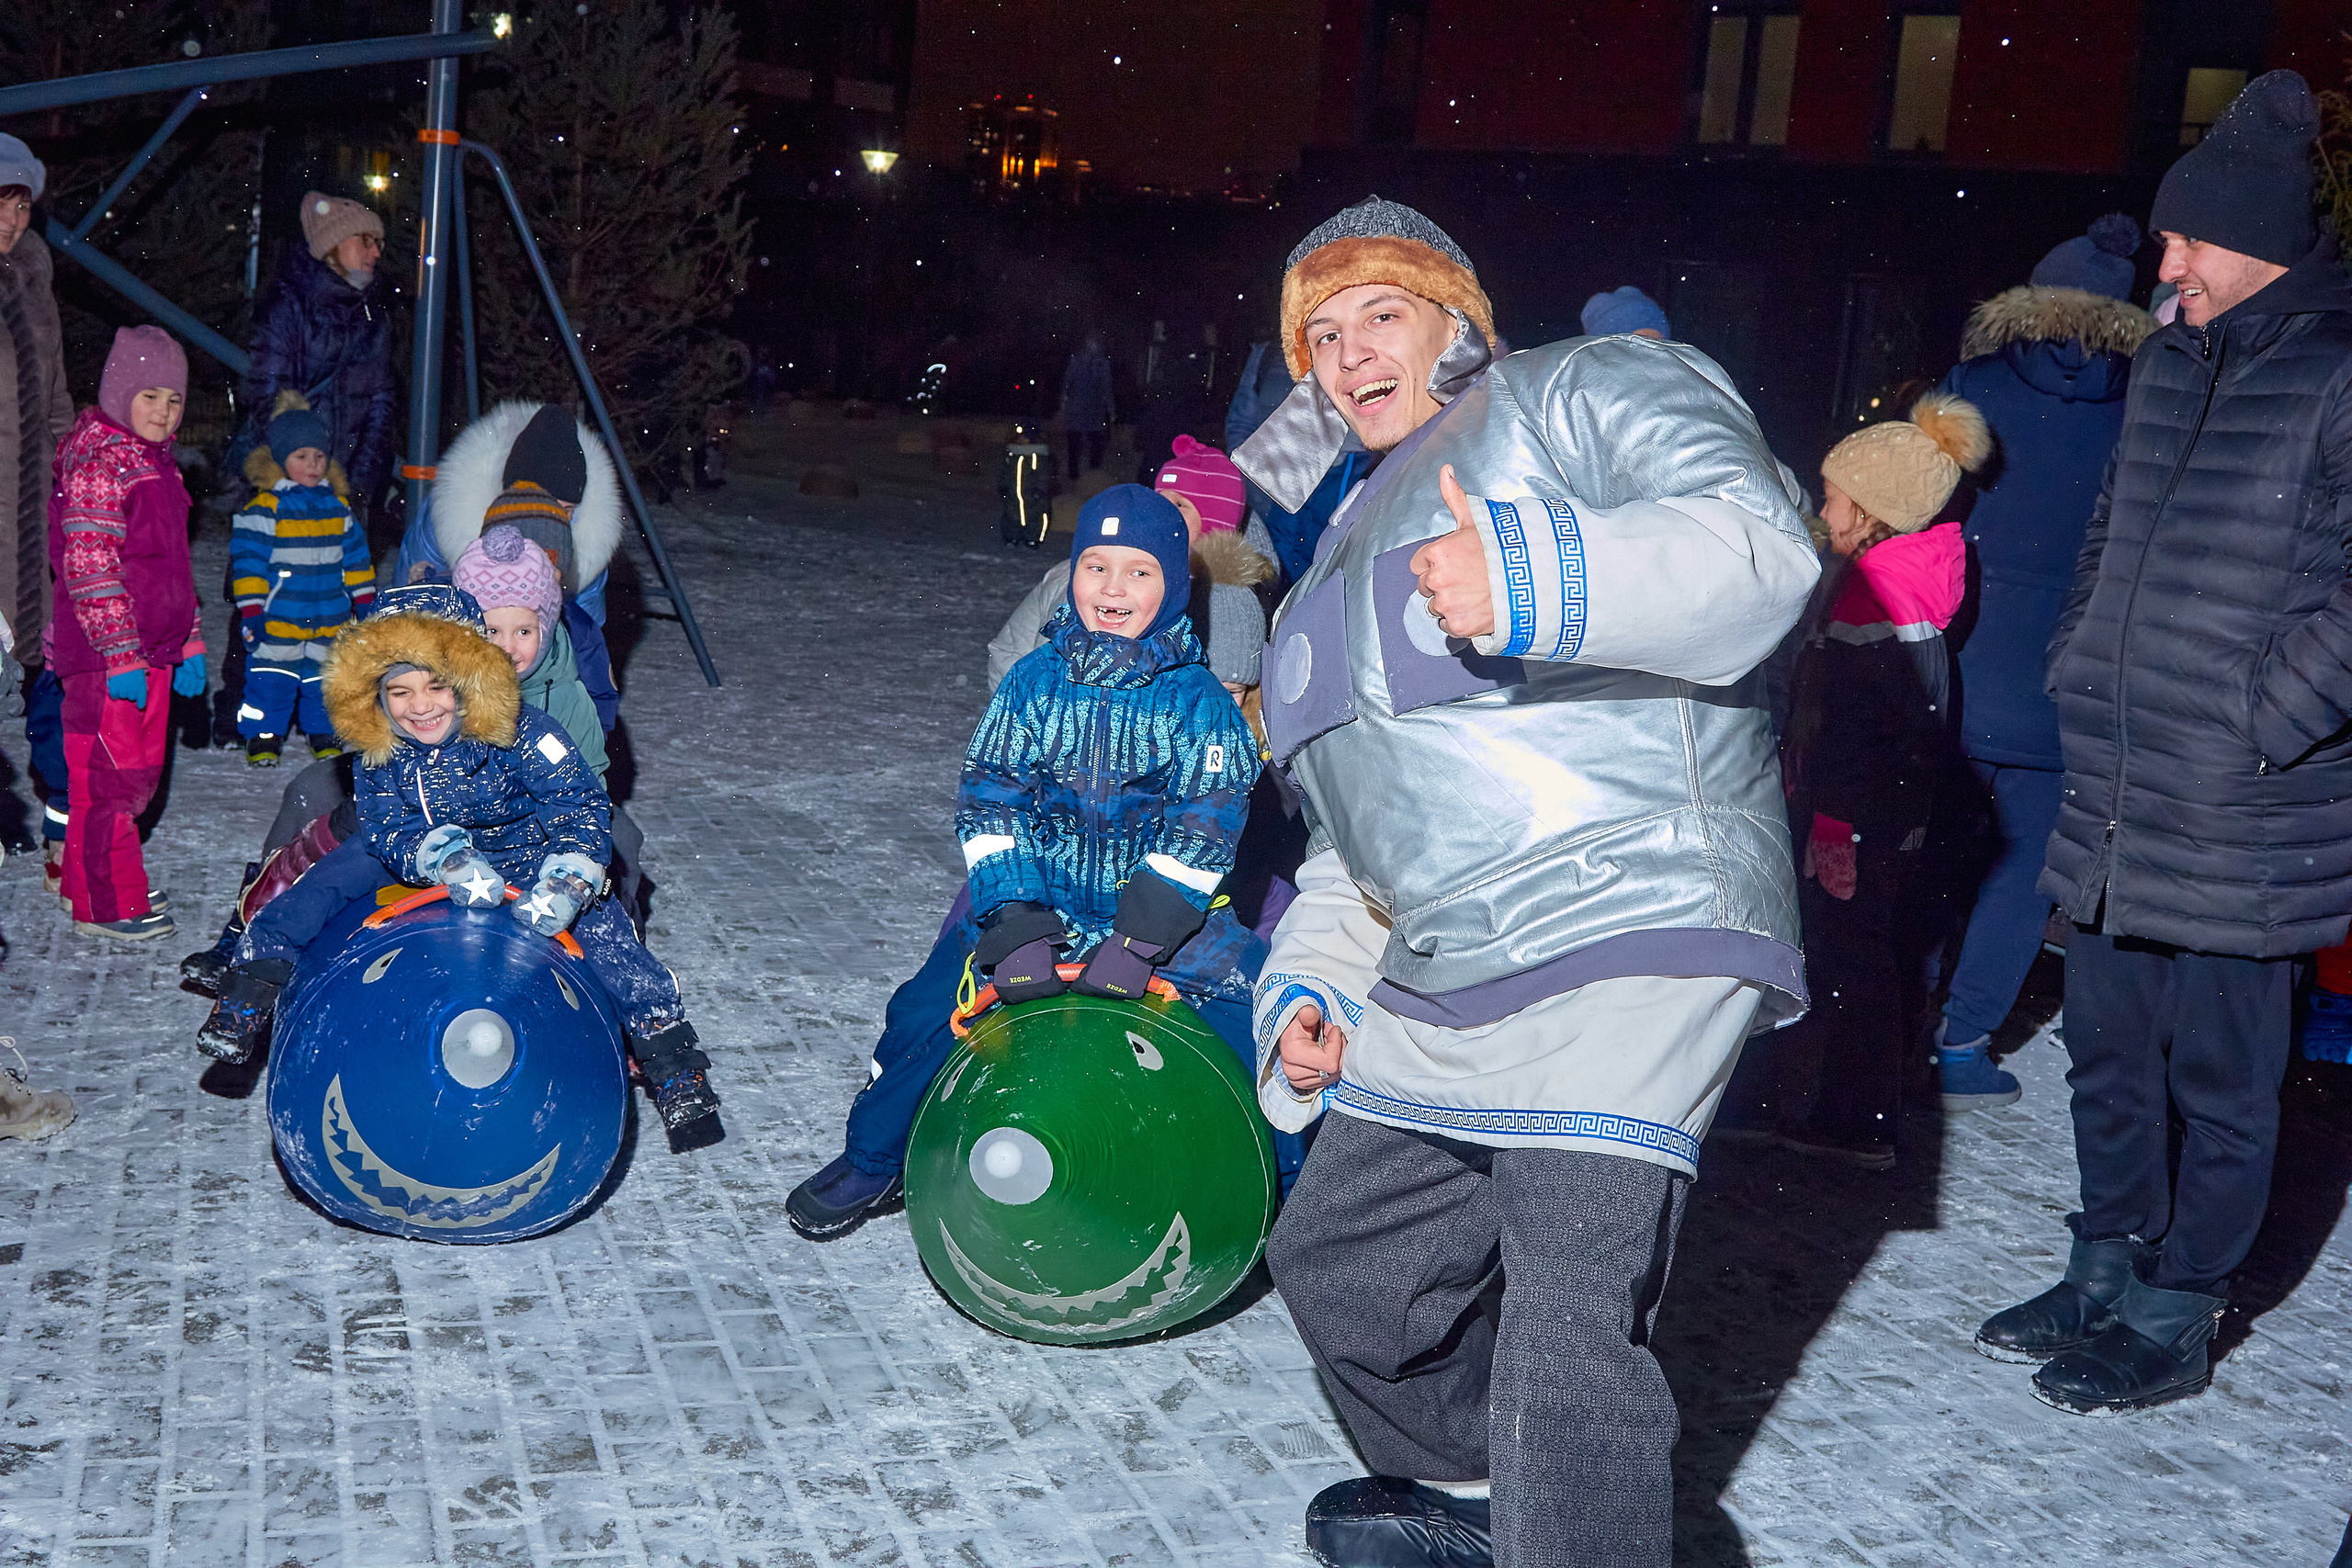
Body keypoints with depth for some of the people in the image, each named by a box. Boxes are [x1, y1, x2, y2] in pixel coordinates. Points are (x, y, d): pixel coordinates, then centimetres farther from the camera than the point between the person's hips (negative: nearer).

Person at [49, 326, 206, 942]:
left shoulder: (156, 463, 17)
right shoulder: (97, 463, -13)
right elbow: (89, 569, -19)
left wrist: (189, 641, 21)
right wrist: (121, 655, -22)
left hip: (151, 650, 9)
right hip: (106, 659, -9)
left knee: (141, 770, 15)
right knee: (112, 775, -4)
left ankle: (103, 882, 29)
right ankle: (105, 904, 5)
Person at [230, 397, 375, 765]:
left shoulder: (338, 507, 10)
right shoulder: (264, 509, -5)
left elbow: (355, 558, 18)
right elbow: (248, 562, -6)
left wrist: (364, 602, 15)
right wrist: (251, 612, -10)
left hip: (330, 621, 4)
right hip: (278, 622, -4)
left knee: (325, 682, 10)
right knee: (271, 681, 0)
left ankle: (325, 736, 23)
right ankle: (263, 737, 13)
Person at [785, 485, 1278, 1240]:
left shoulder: (1199, 700, -6)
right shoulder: (1034, 682, -1)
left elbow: (1203, 829, -13)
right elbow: (987, 802, -6)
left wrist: (1137, 942, -24)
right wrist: (1017, 924, -20)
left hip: (1166, 912, -1)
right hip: (1034, 900, 2)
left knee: (1248, 1030, -17)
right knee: (927, 1009, -9)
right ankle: (870, 1163, 16)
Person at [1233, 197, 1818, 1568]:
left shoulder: (1585, 389, 3)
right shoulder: (1352, 555, 27)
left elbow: (1762, 542, -17)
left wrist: (1540, 582, -32)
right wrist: (1312, 985, 15)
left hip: (1626, 948, -9)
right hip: (1436, 993, 10)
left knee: (1566, 1345, -20)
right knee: (1340, 1262, 21)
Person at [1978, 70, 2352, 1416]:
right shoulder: (2170, 359, 12)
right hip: (2115, 794, 7)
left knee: (2222, 1077, 5)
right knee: (2109, 1049, 17)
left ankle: (2176, 1319, 19)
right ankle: (2107, 1272, 32)